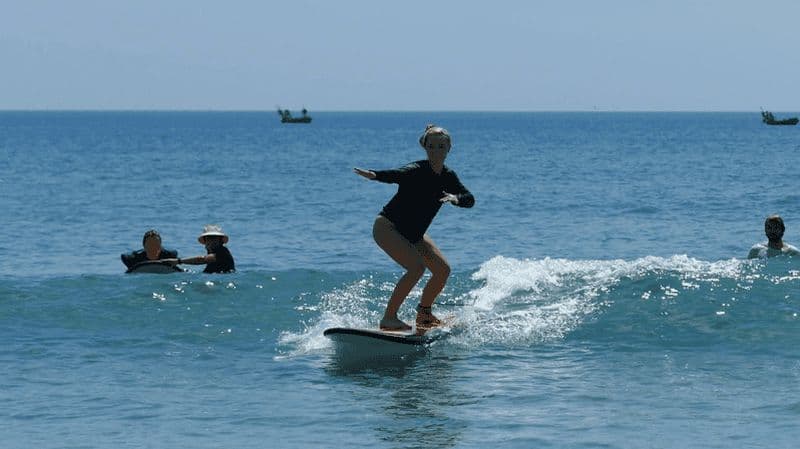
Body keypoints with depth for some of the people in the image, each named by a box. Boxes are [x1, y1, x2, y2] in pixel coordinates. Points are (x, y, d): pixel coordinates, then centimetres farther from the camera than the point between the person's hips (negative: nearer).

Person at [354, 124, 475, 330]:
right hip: (388, 227, -8)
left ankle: (424, 312, 25)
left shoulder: (448, 177, 2)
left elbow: (470, 199, -4)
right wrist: (374, 175, -64)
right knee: (417, 267, -26)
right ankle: (388, 318, -21)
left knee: (443, 269, 3)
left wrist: (455, 198, -29)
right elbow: (397, 174, -41)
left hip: (413, 234, 8)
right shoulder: (417, 171, -22)